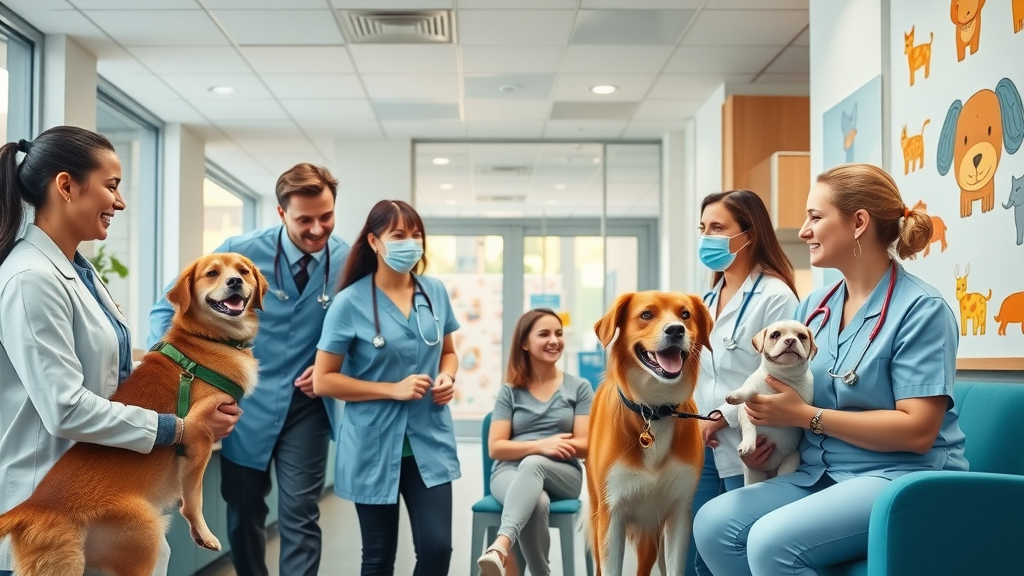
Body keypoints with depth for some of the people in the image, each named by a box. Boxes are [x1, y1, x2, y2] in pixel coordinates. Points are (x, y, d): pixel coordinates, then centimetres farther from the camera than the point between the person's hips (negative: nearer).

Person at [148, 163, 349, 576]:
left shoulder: (350, 262, -8)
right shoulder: (242, 252, -12)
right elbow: (170, 308, -6)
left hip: (306, 407, 0)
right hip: (246, 403, 1)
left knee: (300, 516, -3)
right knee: (244, 514, 15)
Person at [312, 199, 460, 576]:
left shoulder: (435, 292, 3)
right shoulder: (351, 303, -11)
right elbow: (323, 380, -10)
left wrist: (447, 378, -6)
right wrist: (393, 390, -17)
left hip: (429, 442, 3)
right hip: (374, 447, -3)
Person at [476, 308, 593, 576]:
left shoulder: (579, 388, 8)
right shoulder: (510, 391, 9)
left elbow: (585, 446, 1)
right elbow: (495, 448, 1)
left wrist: (541, 454, -17)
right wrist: (541, 445, -17)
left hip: (561, 475, 0)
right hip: (511, 472, 0)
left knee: (533, 464, -38)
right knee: (536, 503, -39)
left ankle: (500, 546, -57)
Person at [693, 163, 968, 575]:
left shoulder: (921, 309, -9)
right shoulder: (813, 307, 11)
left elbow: (918, 430, -16)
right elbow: (791, 395, 17)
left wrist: (806, 415, -17)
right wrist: (765, 417, -7)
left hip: (902, 478, -7)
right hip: (819, 474, 7)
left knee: (771, 541, -29)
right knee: (713, 522, -16)